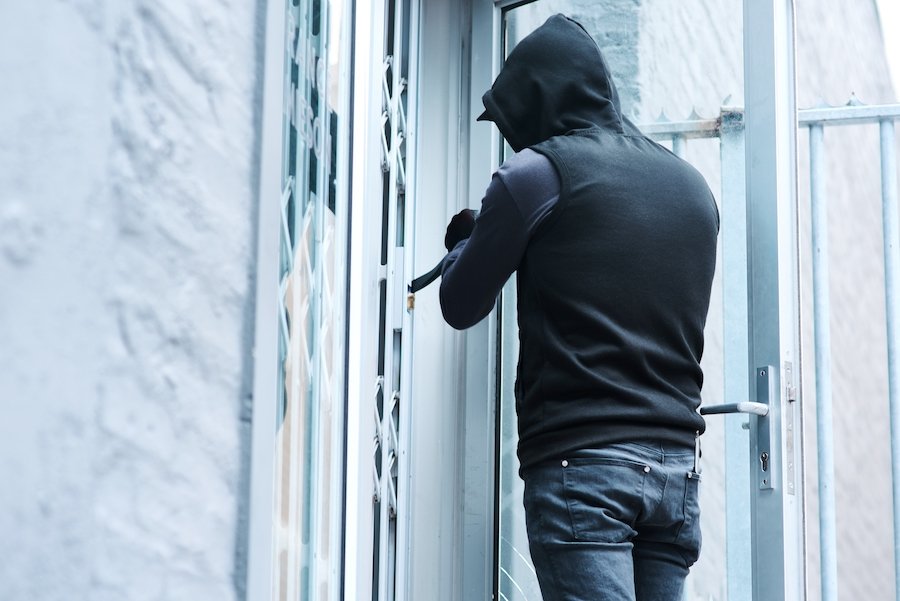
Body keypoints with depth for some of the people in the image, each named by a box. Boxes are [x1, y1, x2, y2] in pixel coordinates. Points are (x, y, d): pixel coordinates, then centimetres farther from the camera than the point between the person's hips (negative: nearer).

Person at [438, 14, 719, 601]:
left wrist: (464, 240, 28)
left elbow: (462, 306, 7)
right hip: (677, 465, 6)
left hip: (580, 461, -6)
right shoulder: (692, 185, 15)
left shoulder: (537, 172, -2)